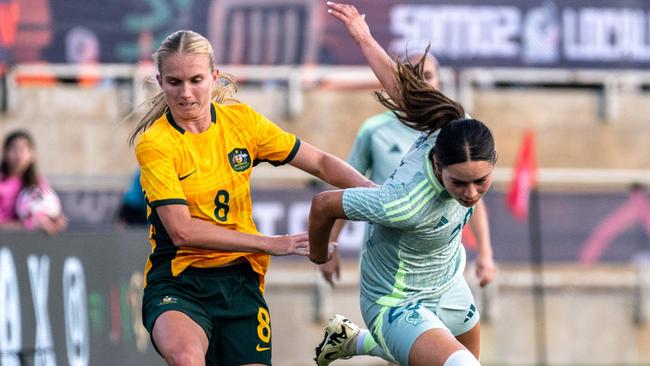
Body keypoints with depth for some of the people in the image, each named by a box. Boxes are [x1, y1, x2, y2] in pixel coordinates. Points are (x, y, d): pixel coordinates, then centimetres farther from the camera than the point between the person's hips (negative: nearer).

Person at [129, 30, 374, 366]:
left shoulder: (240, 120, 4)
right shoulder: (155, 144, -9)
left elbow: (320, 163, 9)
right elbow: (182, 231, -16)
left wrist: (372, 191, -9)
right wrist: (270, 244, -15)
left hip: (239, 281, 5)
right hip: (178, 284, -4)